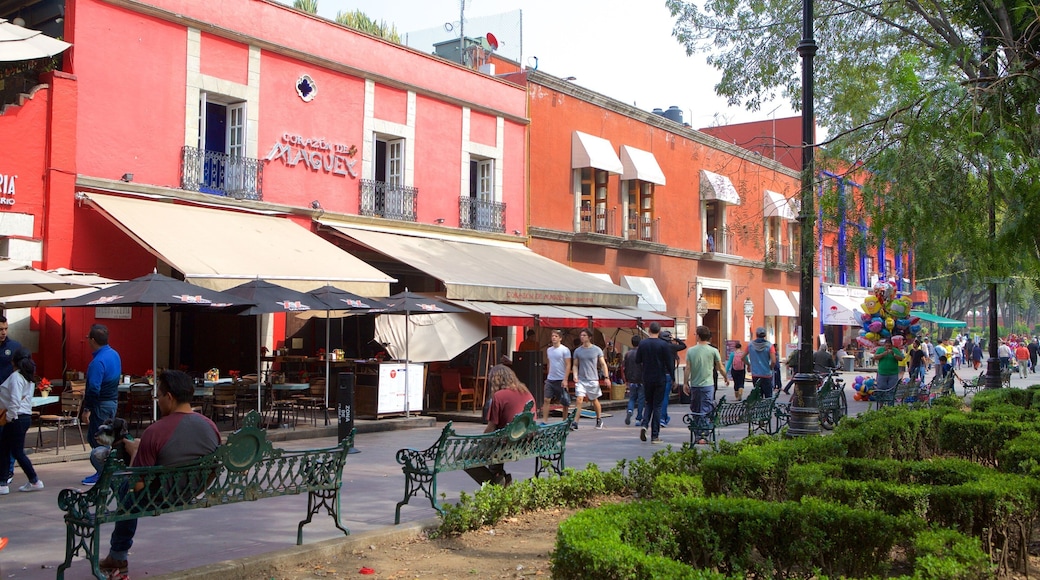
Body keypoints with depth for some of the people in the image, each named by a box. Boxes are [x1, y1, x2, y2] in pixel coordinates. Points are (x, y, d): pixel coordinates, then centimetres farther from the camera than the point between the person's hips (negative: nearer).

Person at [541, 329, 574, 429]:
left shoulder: (565, 350, -7)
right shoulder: (549, 350, 11)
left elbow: (568, 365, -10)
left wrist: (565, 380, -16)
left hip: (561, 380, -5)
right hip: (550, 379, 5)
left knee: (565, 403, 5)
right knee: (546, 399, -6)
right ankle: (544, 421, -7)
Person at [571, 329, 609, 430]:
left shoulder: (597, 350, -1)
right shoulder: (577, 351, 4)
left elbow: (603, 364, 3)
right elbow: (575, 365, 11)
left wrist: (606, 377, -5)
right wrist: (575, 375, -6)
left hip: (593, 380, -1)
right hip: (581, 380, 1)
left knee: (595, 400, 12)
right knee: (579, 400, -12)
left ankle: (599, 420, 31)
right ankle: (575, 422, -15)